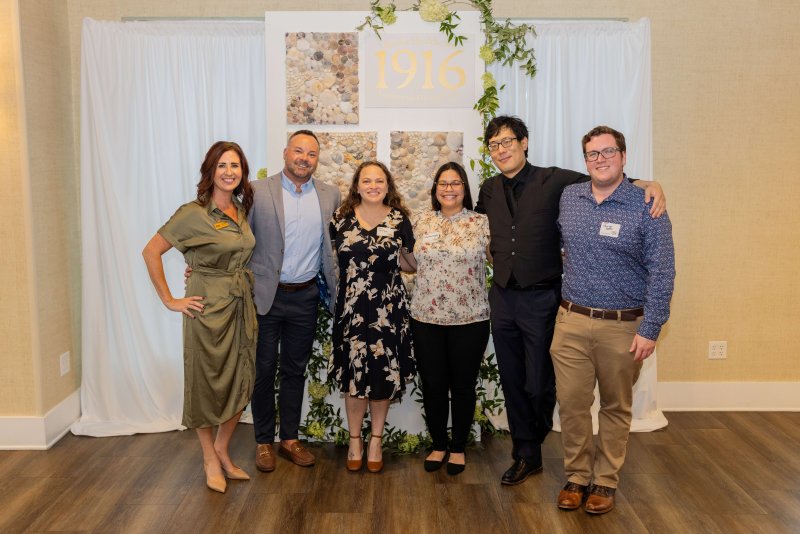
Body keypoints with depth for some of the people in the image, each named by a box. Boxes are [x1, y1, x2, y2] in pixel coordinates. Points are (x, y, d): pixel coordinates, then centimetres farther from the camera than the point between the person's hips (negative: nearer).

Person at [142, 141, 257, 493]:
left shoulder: (241, 210, 7)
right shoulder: (194, 213, -13)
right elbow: (151, 252, -13)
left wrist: (245, 285, 10)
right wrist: (170, 300, -12)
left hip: (241, 303, 6)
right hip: (208, 306, -6)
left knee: (241, 383, 11)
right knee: (207, 382, 7)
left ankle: (222, 451, 30)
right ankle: (211, 460, 25)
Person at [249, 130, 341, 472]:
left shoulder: (330, 195, 3)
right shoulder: (257, 191, -6)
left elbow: (332, 247, 10)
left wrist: (337, 288, 5)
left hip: (305, 296, 3)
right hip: (265, 295, -2)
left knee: (295, 370, 14)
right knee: (264, 370, 9)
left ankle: (290, 439, 29)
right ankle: (264, 442, 25)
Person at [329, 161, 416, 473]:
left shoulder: (399, 219, 1)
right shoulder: (342, 219, 3)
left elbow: (411, 264, 10)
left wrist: (389, 259, -5)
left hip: (388, 308, 0)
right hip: (352, 307, 0)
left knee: (384, 373, 6)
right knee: (354, 373, 4)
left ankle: (376, 439, 24)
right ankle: (354, 439, 22)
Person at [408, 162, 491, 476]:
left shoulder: (481, 223, -2)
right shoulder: (422, 222, 6)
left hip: (470, 319, -2)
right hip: (426, 318, 2)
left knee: (463, 386, 10)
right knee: (432, 385, 10)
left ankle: (458, 447, 29)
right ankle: (438, 445, 30)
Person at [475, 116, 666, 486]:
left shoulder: (553, 181, -7)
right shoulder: (489, 190, 8)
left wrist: (649, 184, -24)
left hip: (541, 299, -4)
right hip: (502, 298, 4)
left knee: (539, 384, 2)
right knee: (513, 384, 12)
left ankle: (536, 437, 34)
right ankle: (527, 456, 29)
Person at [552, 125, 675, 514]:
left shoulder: (646, 207, -8)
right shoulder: (568, 197, 5)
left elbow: (661, 274, -9)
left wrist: (650, 330, -13)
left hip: (623, 327, -3)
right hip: (571, 322, 3)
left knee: (615, 408, 12)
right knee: (571, 403, 6)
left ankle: (605, 482, 27)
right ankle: (577, 476, 24)